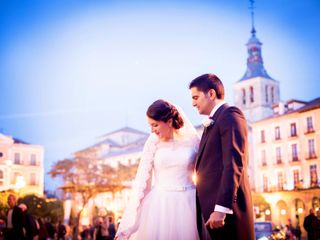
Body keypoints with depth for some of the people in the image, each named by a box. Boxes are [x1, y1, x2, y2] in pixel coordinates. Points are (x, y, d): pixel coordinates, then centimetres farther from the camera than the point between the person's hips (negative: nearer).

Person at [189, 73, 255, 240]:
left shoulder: (230, 115, -6)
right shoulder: (212, 123, 23)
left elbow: (234, 164, -17)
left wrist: (221, 208, -22)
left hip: (226, 207, -8)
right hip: (210, 206, 8)